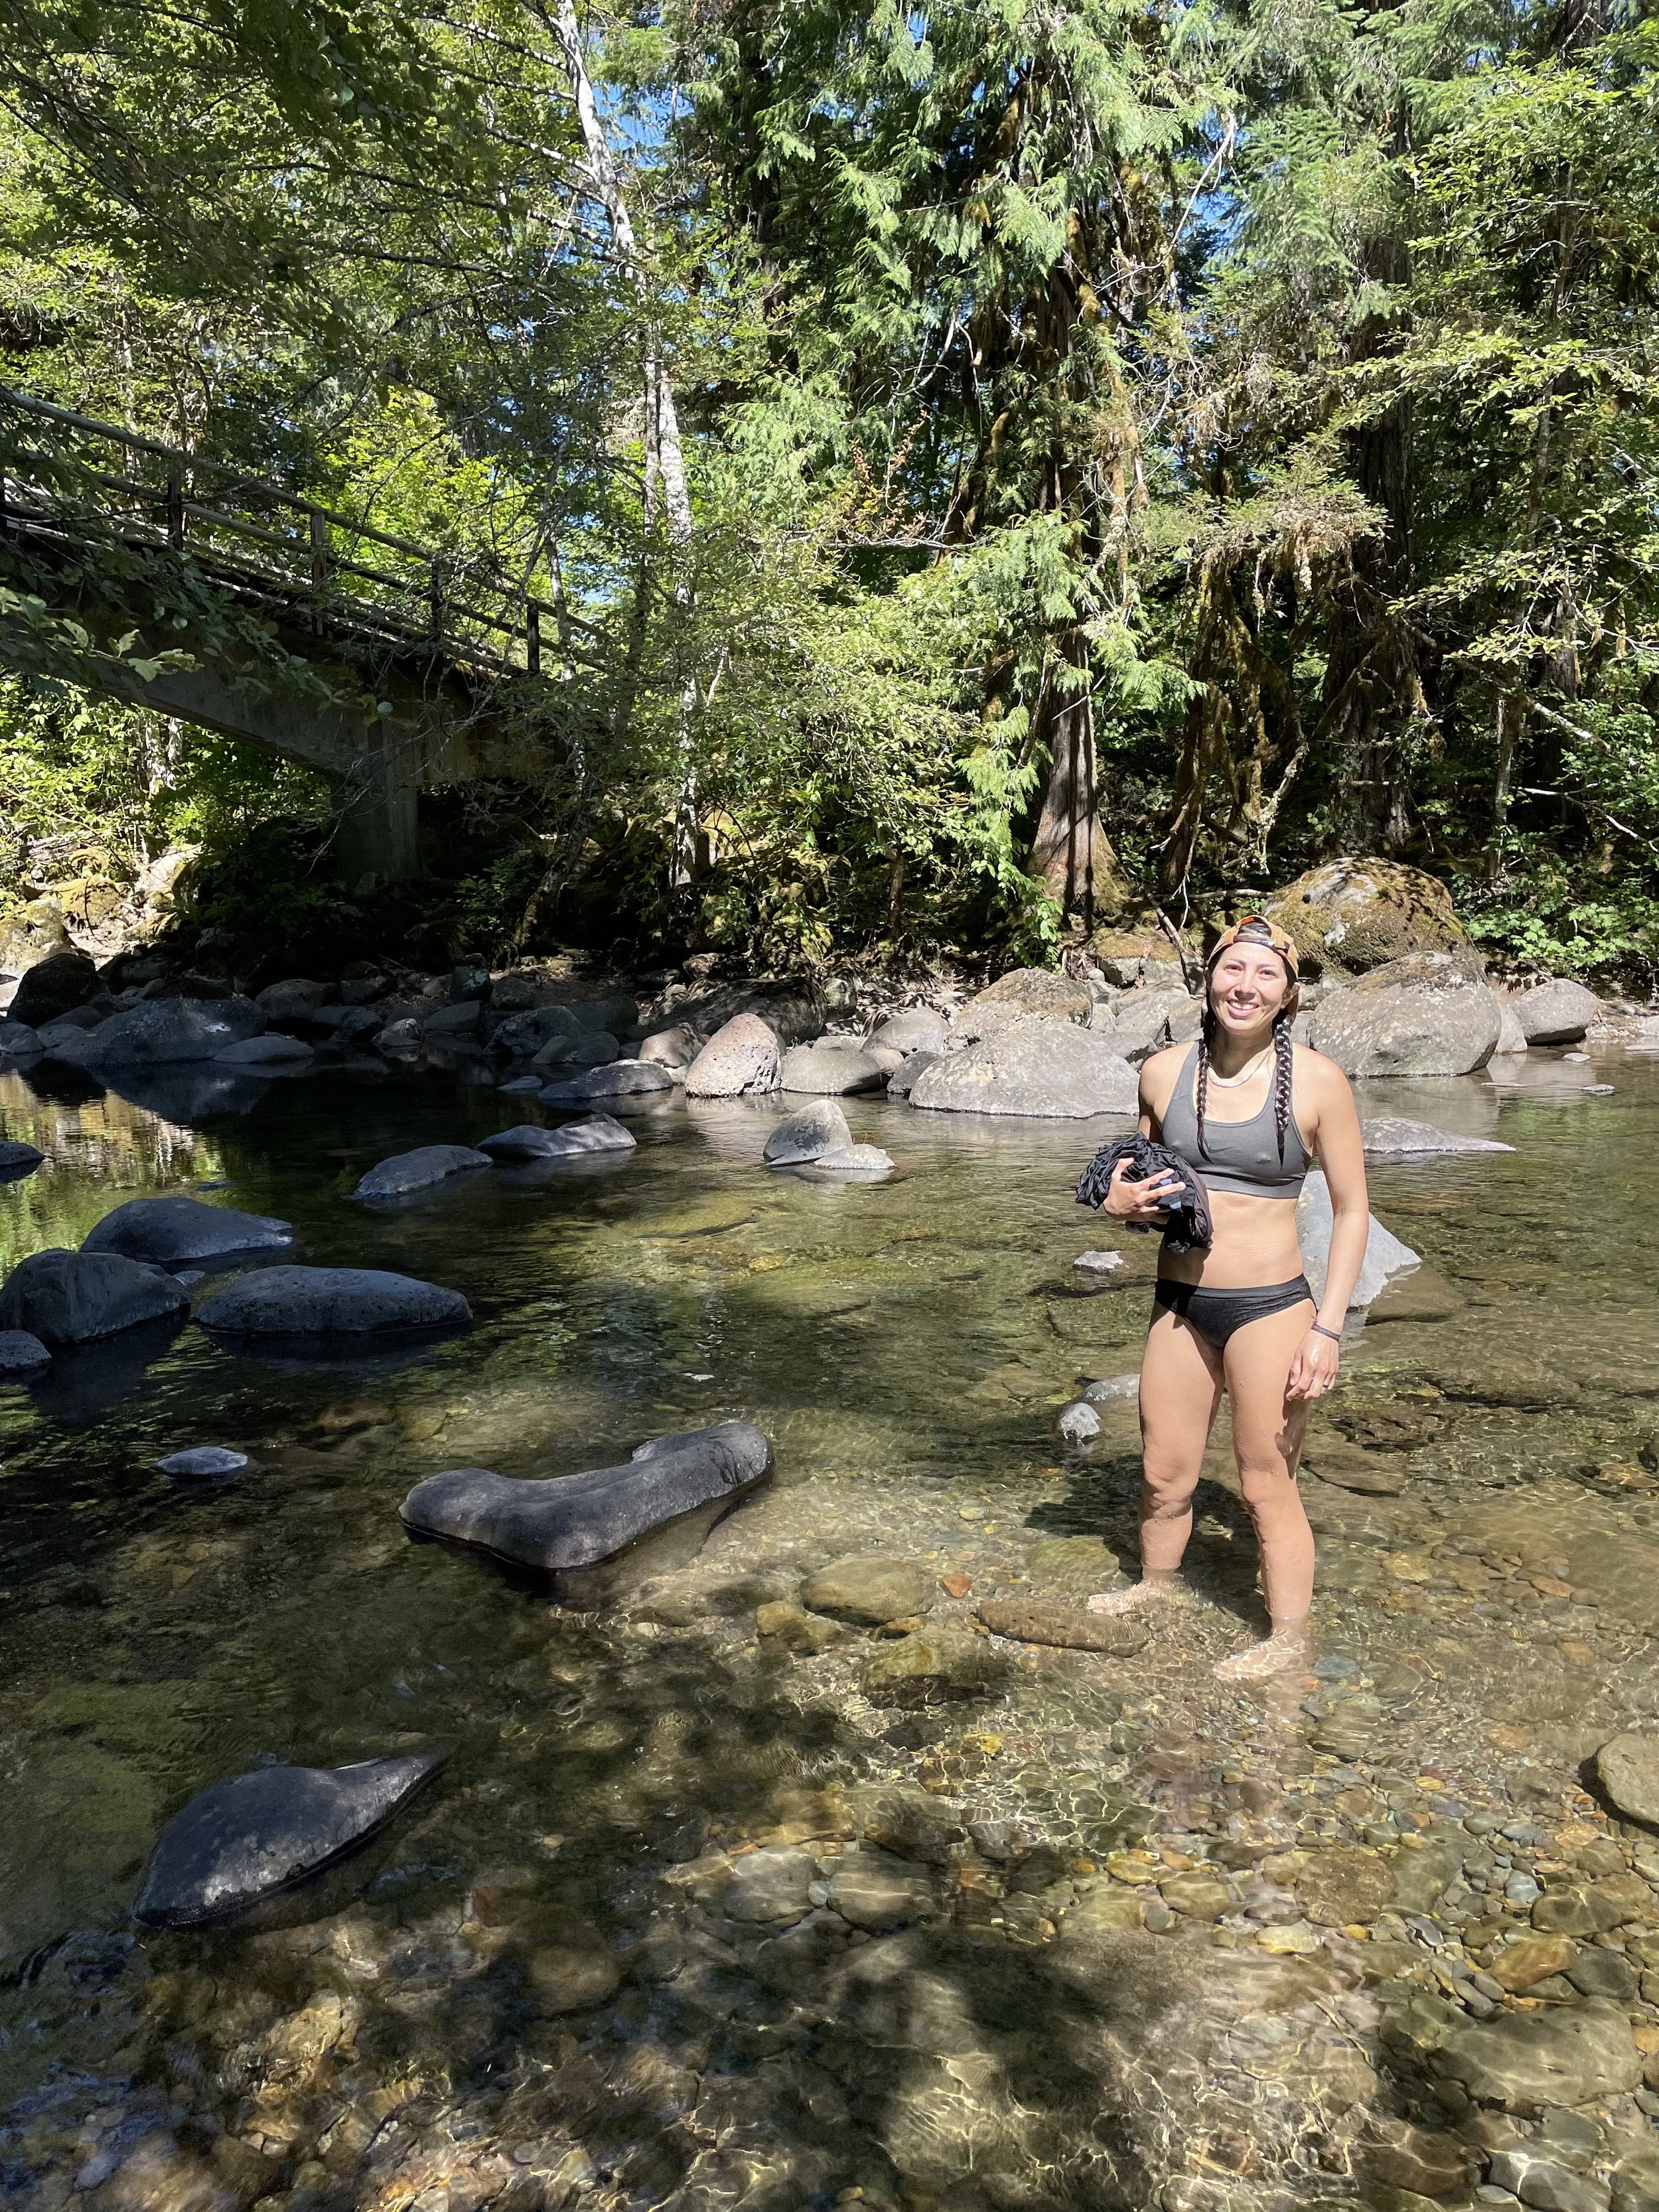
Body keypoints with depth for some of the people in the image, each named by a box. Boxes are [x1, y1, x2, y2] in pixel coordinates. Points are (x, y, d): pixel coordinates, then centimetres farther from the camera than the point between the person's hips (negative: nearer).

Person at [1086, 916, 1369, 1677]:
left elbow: (1351, 1209, -4)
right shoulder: (1163, 1072, 1)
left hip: (1268, 1307, -4)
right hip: (1177, 1301, 4)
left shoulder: (1316, 1081, -10)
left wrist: (1327, 1328, -10)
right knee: (1164, 1473, 17)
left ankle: (1288, 1637, 29)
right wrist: (1120, 1205, -7)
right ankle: (1157, 1579, 45)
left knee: (1267, 1487, 8)